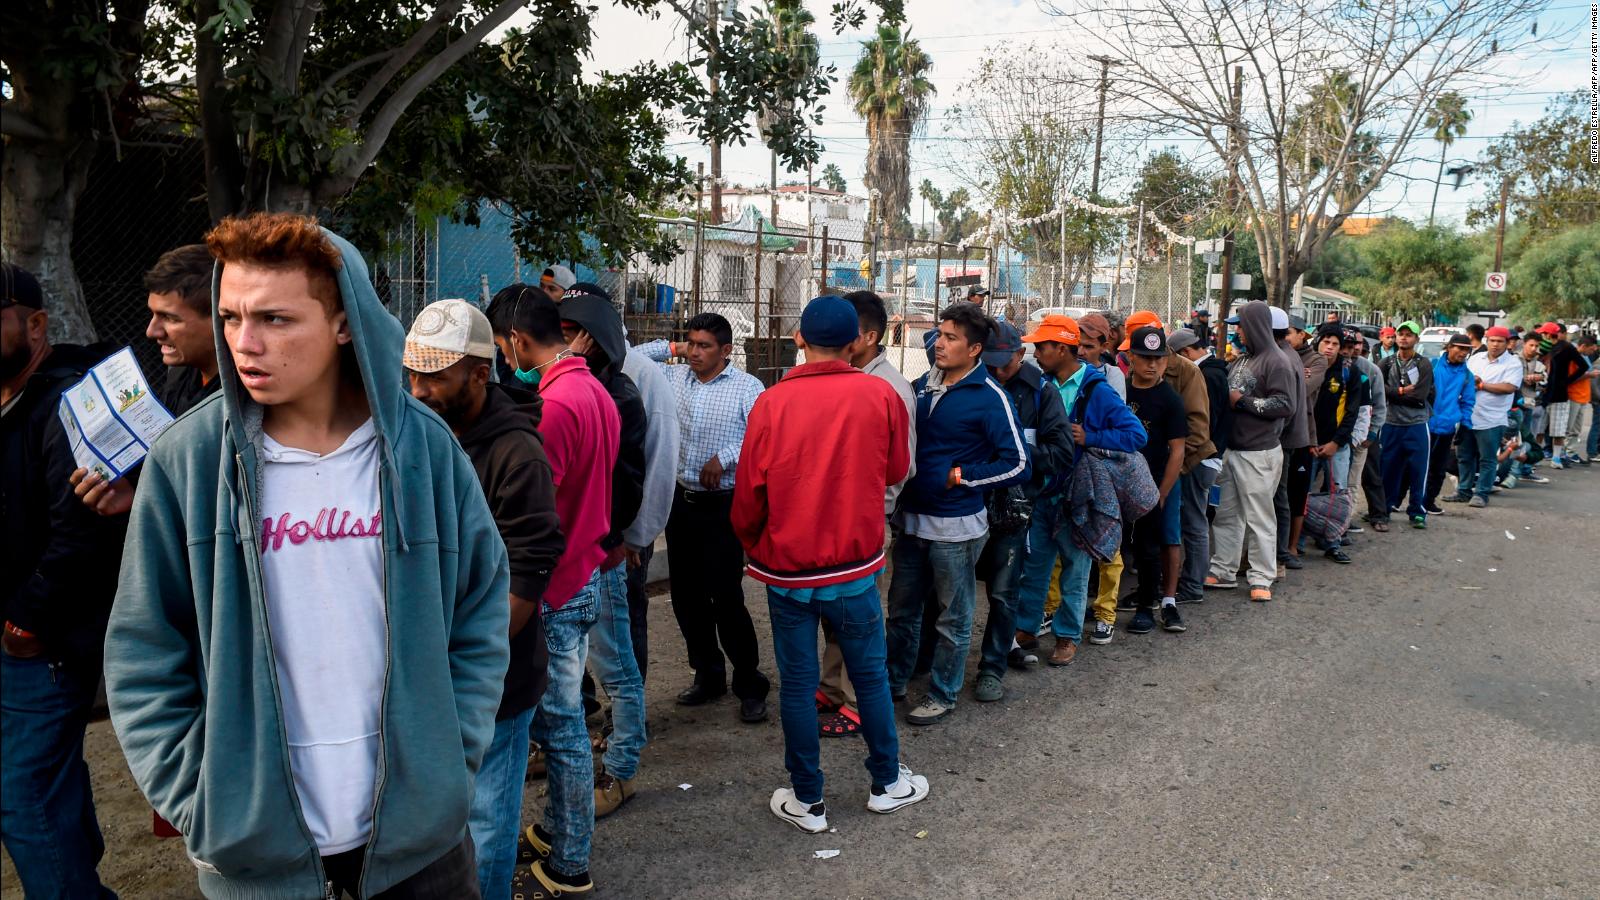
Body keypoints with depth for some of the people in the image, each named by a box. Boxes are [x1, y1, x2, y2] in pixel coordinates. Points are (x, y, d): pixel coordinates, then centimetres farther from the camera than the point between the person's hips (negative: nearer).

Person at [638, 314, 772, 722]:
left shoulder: (747, 388, -8)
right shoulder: (675, 377, 7)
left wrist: (723, 458, -19)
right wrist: (670, 348, 4)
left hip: (723, 505, -6)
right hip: (682, 501, 6)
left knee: (726, 597, -5)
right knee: (686, 596, 12)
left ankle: (750, 685, 11)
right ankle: (708, 675, 29)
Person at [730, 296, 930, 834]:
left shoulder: (772, 403, -12)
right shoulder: (879, 396, -9)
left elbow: (748, 493, -7)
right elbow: (896, 470, 5)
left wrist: (754, 546, 12)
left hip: (786, 569, -1)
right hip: (854, 568, 1)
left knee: (797, 684, 10)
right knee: (870, 674, 17)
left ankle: (807, 801, 23)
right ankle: (887, 783, 33)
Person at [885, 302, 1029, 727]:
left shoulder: (989, 397, -12)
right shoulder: (923, 385, 6)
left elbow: (1017, 463, -12)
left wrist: (961, 477, -13)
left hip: (955, 525, -6)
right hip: (912, 517, 7)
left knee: (953, 617, 10)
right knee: (901, 608, 18)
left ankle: (943, 695, 24)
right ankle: (894, 680, 35)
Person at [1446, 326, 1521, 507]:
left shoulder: (1513, 363, -4)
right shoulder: (1475, 358, 12)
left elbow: (1509, 387, -16)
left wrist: (1482, 385, -11)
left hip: (1491, 421, -5)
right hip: (1467, 417, 5)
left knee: (1487, 460, 2)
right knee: (1464, 457, 11)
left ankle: (1481, 494, 10)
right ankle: (1464, 491, 21)